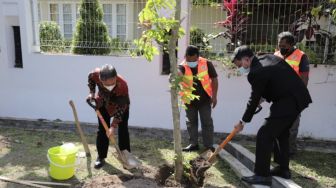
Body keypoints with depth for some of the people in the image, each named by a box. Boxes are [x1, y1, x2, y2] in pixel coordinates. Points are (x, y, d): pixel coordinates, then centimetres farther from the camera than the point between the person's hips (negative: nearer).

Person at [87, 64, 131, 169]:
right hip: (104, 104, 3)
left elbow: (120, 108, -34)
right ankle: (101, 157, 16)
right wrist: (92, 93, -12)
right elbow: (90, 78, -5)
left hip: (121, 105, -2)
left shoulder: (123, 85, -41)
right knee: (102, 130, 4)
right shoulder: (96, 74, -34)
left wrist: (113, 126, -36)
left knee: (123, 130, -3)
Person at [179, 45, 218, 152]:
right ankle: (193, 144, 26)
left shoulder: (206, 64, -13)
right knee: (191, 122, 12)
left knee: (207, 122, 5)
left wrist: (214, 96, -5)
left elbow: (214, 79, -3)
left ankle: (209, 146, 17)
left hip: (204, 99, -1)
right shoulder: (182, 66, -14)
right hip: (189, 100, 1)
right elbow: (178, 73, -38)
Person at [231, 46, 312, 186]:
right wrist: (264, 96, 16)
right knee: (281, 133, 22)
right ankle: (283, 169, 33)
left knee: (264, 135, -7)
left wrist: (243, 121, -2)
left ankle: (262, 175, 1)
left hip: (287, 103, -10)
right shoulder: (269, 57, 8)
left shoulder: (257, 72, -19)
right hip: (298, 98, 10)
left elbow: (254, 100, -13)